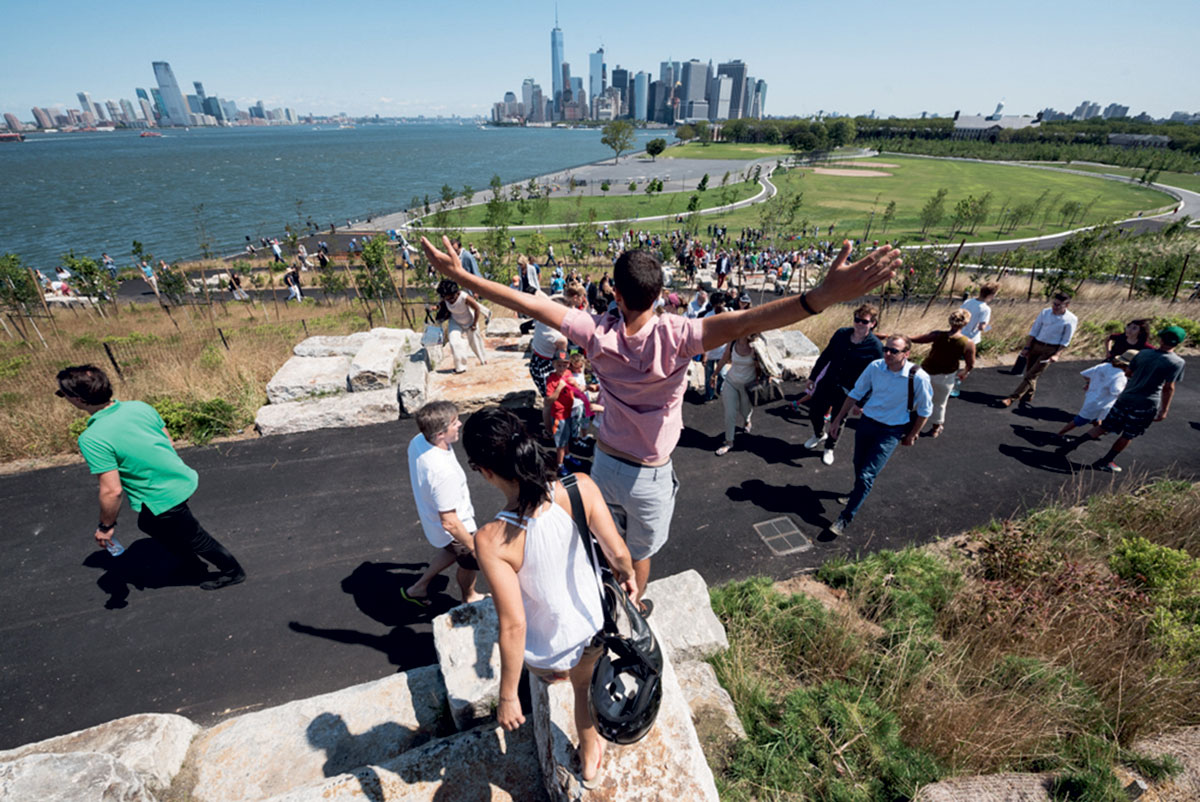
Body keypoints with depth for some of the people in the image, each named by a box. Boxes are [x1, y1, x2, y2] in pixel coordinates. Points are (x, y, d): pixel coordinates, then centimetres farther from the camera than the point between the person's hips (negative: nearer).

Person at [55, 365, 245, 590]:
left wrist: (105, 526, -7)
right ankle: (194, 569, 48)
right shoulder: (140, 406, -6)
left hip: (165, 499, -8)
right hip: (185, 479, 8)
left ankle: (233, 571, 37)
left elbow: (112, 491, -24)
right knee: (149, 523, 33)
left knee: (194, 539, 16)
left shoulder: (91, 439, -24)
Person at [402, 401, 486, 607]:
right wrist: (474, 546, -18)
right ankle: (469, 599, 52)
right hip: (454, 530, -7)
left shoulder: (417, 442, -17)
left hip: (429, 517, 7)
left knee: (453, 551, 35)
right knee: (470, 563, 23)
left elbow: (412, 477, 5)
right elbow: (450, 523, -33)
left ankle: (418, 588, 47)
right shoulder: (444, 473, -42)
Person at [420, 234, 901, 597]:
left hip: (605, 464, 3)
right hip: (649, 476, -3)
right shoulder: (674, 337, -28)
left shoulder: (599, 332, -19)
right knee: (640, 553, 24)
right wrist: (825, 296, -52)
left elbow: (530, 304, -19)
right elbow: (740, 324, -43)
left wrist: (459, 274, -14)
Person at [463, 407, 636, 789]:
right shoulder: (580, 488, -28)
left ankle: (554, 674, 74)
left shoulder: (492, 540, -35)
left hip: (545, 653, -2)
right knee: (584, 686, 35)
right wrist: (627, 576, 9)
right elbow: (618, 552, -15)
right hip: (594, 628, 2)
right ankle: (589, 760, 63)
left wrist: (507, 696, -10)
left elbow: (513, 626, -27)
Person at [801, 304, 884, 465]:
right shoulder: (842, 333, -6)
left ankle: (829, 448, 41)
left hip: (846, 392, -3)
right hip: (826, 383, 4)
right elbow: (825, 356, 5)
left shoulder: (875, 347, -16)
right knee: (814, 413, 15)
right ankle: (819, 435, 48)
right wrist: (812, 377, 8)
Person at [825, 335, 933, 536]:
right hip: (867, 421, 4)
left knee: (867, 474, -7)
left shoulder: (918, 378, -20)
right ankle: (860, 491, 52)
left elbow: (925, 410, -3)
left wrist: (912, 435, 5)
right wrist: (838, 419, 5)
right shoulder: (875, 367, -11)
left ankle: (846, 518, 5)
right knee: (858, 466, 19)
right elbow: (856, 393, 3)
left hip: (891, 431, -4)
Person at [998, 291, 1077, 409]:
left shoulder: (1071, 320, -10)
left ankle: (1012, 398, -8)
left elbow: (1065, 341, -7)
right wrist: (1027, 347, 1)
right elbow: (1034, 331, 4)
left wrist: (1057, 355, -15)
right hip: (1035, 345, 4)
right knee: (1029, 372, 13)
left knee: (1031, 375, -7)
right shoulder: (1045, 312, 0)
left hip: (1051, 350, -4)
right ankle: (1028, 397, 31)